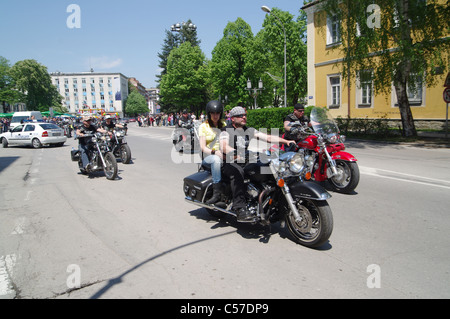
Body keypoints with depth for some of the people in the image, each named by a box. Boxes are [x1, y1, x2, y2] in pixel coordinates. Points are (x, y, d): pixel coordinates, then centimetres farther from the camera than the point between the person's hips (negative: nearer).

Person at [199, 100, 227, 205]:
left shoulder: (224, 125, 16)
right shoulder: (203, 127, 3)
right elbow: (203, 147, -5)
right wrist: (214, 152, -24)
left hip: (223, 155, 4)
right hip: (207, 158, -4)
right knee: (216, 159, -38)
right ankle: (216, 193, -40)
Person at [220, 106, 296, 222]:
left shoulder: (250, 130, 18)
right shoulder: (227, 131, 1)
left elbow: (268, 137, 10)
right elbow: (224, 146, -19)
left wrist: (287, 141, -2)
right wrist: (236, 153, -39)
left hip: (246, 162, 5)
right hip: (230, 163, -5)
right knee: (238, 173, -38)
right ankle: (240, 209, -43)